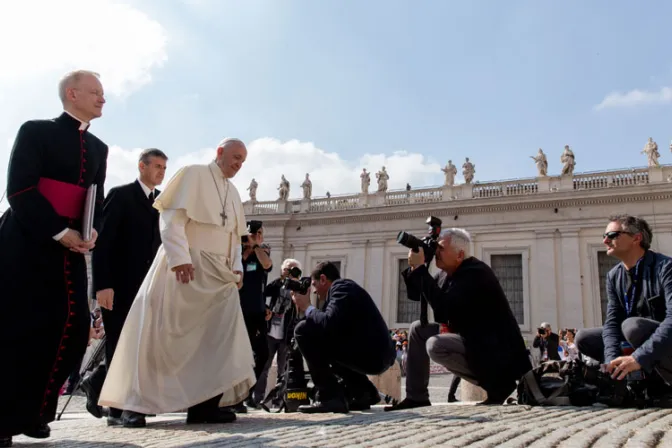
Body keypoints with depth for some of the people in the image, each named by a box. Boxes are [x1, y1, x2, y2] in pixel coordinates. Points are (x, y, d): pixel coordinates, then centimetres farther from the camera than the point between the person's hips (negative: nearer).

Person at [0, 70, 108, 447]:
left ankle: (33, 413, 14)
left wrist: (92, 232, -6)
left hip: (71, 249, 6)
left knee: (73, 326, -2)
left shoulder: (98, 148, 16)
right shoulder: (36, 131, -1)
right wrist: (59, 233, -17)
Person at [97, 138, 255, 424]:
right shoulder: (193, 174, -1)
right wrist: (180, 259, -21)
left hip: (218, 272, 7)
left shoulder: (233, 193, 20)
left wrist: (237, 267, 6)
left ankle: (206, 402, 0)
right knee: (168, 336, -4)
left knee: (217, 334, -2)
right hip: (187, 266, -7)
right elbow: (171, 218, -11)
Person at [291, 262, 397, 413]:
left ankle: (330, 396, -10)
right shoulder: (345, 287, 24)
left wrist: (307, 307, -3)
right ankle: (364, 391, 18)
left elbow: (327, 324, -21)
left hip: (370, 355, -10)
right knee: (327, 350, 34)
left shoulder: (341, 287, -6)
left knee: (304, 330, -10)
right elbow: (329, 326, 23)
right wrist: (307, 309, 18)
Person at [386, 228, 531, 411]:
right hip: (469, 337, 10)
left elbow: (444, 309, -34)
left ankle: (498, 385, -12)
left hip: (495, 348, -10)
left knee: (435, 345, -28)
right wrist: (414, 267, -6)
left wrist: (420, 268, -30)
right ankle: (416, 397, 7)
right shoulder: (448, 273, 5)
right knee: (418, 329, 5)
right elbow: (417, 295, 11)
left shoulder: (474, 273, -23)